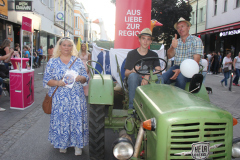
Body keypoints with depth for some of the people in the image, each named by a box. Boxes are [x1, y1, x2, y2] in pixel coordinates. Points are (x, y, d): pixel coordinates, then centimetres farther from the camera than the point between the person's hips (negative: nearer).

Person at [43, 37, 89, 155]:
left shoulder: (78, 61, 9)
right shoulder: (52, 62, 5)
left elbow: (86, 78, 9)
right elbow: (46, 80, 1)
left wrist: (81, 78, -13)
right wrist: (57, 83, -17)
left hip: (77, 97, 1)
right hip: (60, 98, -1)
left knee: (77, 118, 1)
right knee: (61, 120, 5)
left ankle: (78, 144, 16)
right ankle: (62, 143, 25)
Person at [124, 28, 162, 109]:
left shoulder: (153, 55, 9)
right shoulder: (131, 54, 4)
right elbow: (126, 73, -1)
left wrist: (147, 76, -25)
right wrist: (132, 71, -26)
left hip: (148, 81, 2)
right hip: (134, 81, -1)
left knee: (158, 77, -28)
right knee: (133, 75, -34)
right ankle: (132, 107, -29)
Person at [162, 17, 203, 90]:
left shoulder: (196, 40, 4)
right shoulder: (176, 41, 19)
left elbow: (196, 61, -8)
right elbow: (169, 56, 4)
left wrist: (180, 70, -21)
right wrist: (172, 47, -19)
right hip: (176, 67, 4)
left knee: (180, 78, -37)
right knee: (163, 77, -28)